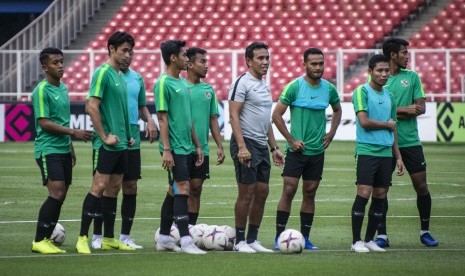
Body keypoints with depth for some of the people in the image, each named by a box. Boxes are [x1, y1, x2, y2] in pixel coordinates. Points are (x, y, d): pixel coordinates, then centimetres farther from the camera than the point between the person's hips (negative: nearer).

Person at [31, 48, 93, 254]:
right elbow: (44, 123, -16)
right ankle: (39, 241, -10)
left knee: (61, 196, 5)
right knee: (56, 193, -16)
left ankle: (46, 238, 11)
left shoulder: (63, 88, 15)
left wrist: (71, 147, 23)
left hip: (63, 149, 8)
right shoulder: (42, 91, -11)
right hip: (48, 149, -8)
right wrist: (73, 132, -18)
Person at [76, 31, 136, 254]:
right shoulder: (103, 73, -11)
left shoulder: (120, 76, 15)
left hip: (121, 144, 9)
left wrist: (127, 135, 15)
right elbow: (91, 107, -19)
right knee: (99, 186, -11)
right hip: (107, 144, -9)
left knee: (114, 188, 10)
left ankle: (109, 239, 15)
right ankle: (82, 238, -9)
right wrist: (104, 137, -18)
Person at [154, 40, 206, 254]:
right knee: (182, 190, -12)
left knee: (174, 192, 11)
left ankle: (163, 239, 17)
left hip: (186, 147, 9)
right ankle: (185, 241, -13)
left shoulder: (182, 83, 16)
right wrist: (166, 150, -18)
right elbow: (162, 118, -14)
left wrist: (197, 145, 19)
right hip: (174, 148, -9)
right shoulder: (163, 84, -10)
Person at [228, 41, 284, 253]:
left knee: (262, 192, 7)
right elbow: (234, 115, -15)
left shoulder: (264, 85, 18)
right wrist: (241, 147, -23)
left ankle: (252, 239, 13)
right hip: (246, 143, -9)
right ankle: (240, 241, 0)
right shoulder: (242, 83, -9)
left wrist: (274, 147, 20)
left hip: (262, 145, 9)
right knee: (246, 192, -7)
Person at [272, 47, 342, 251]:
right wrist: (291, 140, -10)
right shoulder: (294, 87, -9)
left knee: (310, 194, 7)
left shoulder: (329, 89, 4)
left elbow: (337, 110, 23)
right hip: (297, 149, -4)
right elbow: (276, 115, -7)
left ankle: (304, 238, 13)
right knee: (289, 191, -8)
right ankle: (279, 237, -4)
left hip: (317, 150, 4)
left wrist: (331, 133, 10)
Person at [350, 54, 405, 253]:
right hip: (367, 151, -7)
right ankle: (356, 241, -5)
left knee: (380, 197, 6)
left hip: (386, 152, 7)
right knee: (364, 194, -11)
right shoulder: (362, 92, -5)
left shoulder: (389, 96, 16)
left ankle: (369, 240, 14)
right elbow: (364, 122, -16)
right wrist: (388, 124, -2)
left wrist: (398, 156, 18)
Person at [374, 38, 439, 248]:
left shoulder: (412, 77, 7)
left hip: (410, 141, 2)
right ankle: (382, 235, 7)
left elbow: (420, 108, 0)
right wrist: (403, 109, -16)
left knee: (421, 185, 1)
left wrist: (393, 113, -12)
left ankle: (425, 231, 15)